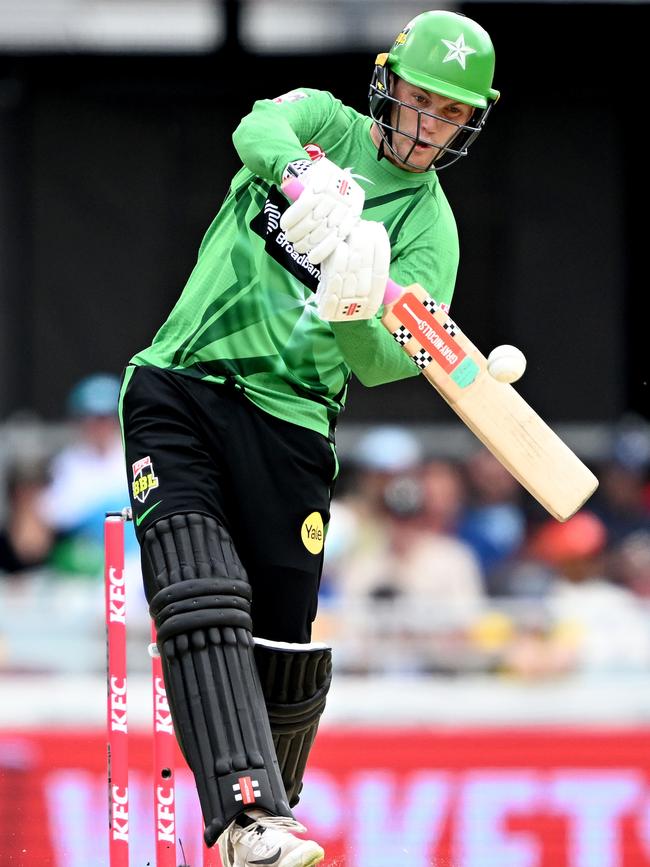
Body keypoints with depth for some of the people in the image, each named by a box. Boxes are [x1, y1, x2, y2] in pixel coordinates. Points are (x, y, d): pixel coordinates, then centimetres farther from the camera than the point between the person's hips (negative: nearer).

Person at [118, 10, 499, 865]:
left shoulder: (432, 230, 8)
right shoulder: (324, 123, 7)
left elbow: (386, 364, -7)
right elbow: (259, 130, -19)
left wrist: (356, 316, -30)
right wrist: (307, 179, -41)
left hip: (288, 420, 2)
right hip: (180, 386, -2)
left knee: (284, 645, -2)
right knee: (200, 599, -20)